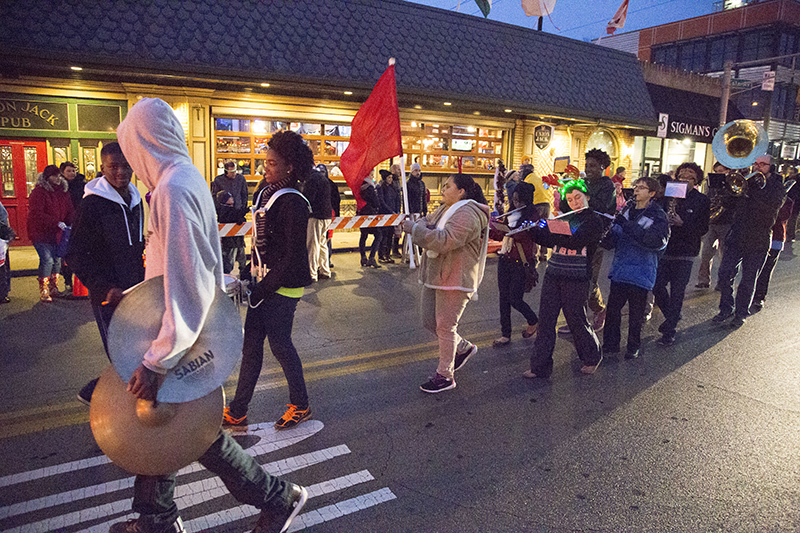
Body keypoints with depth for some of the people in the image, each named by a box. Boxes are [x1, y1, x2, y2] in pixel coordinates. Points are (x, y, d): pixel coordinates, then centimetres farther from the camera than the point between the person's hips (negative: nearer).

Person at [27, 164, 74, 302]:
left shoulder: (63, 191, 9)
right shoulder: (38, 192, -12)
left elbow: (70, 210, 9)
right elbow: (37, 214, -20)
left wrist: (71, 222, -11)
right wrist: (56, 223, -27)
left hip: (56, 233, 7)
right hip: (40, 233, -7)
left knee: (57, 260, 10)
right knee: (47, 260, -12)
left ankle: (54, 289, 24)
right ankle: (43, 292, -2)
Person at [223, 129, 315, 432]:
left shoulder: (292, 203, -18)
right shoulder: (266, 194, 10)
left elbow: (294, 256, -19)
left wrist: (265, 288, -15)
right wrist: (253, 276, 13)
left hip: (283, 287, -9)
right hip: (264, 282, 9)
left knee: (279, 344, 5)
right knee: (251, 344, 12)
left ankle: (300, 406, 26)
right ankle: (237, 412, 25)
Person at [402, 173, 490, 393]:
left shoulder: (467, 215, -19)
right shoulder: (445, 209, 15)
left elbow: (444, 240, -29)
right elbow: (427, 221, 20)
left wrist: (414, 229, -24)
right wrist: (416, 224, -5)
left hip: (455, 279, -10)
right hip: (436, 275, 10)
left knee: (445, 325, -2)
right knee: (429, 320, 14)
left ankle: (445, 376, 12)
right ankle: (463, 347, 35)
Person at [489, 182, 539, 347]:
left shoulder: (533, 215, -10)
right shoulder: (512, 213, 11)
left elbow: (522, 235, -25)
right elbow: (501, 236, 17)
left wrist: (500, 226, -28)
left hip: (521, 263, -6)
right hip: (505, 260, 6)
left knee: (515, 299, -2)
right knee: (504, 297, 6)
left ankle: (533, 322, 28)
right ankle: (505, 335, 16)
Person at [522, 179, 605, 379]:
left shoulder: (594, 221, -3)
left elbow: (574, 241, -20)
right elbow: (543, 239, 10)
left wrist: (548, 229, -20)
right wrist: (533, 228, -8)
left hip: (576, 280, -5)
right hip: (553, 276, 5)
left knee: (577, 320, 5)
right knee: (545, 320, 3)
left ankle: (592, 358, 31)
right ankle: (540, 366, 11)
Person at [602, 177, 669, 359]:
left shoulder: (658, 216, -6)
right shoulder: (626, 210, 9)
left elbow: (657, 241, -23)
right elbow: (614, 240, 10)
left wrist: (627, 225, -28)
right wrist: (607, 236, -14)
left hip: (641, 272, -4)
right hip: (620, 268, 4)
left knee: (636, 313, 7)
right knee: (612, 308, 5)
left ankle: (634, 347, 26)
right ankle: (610, 344, 20)